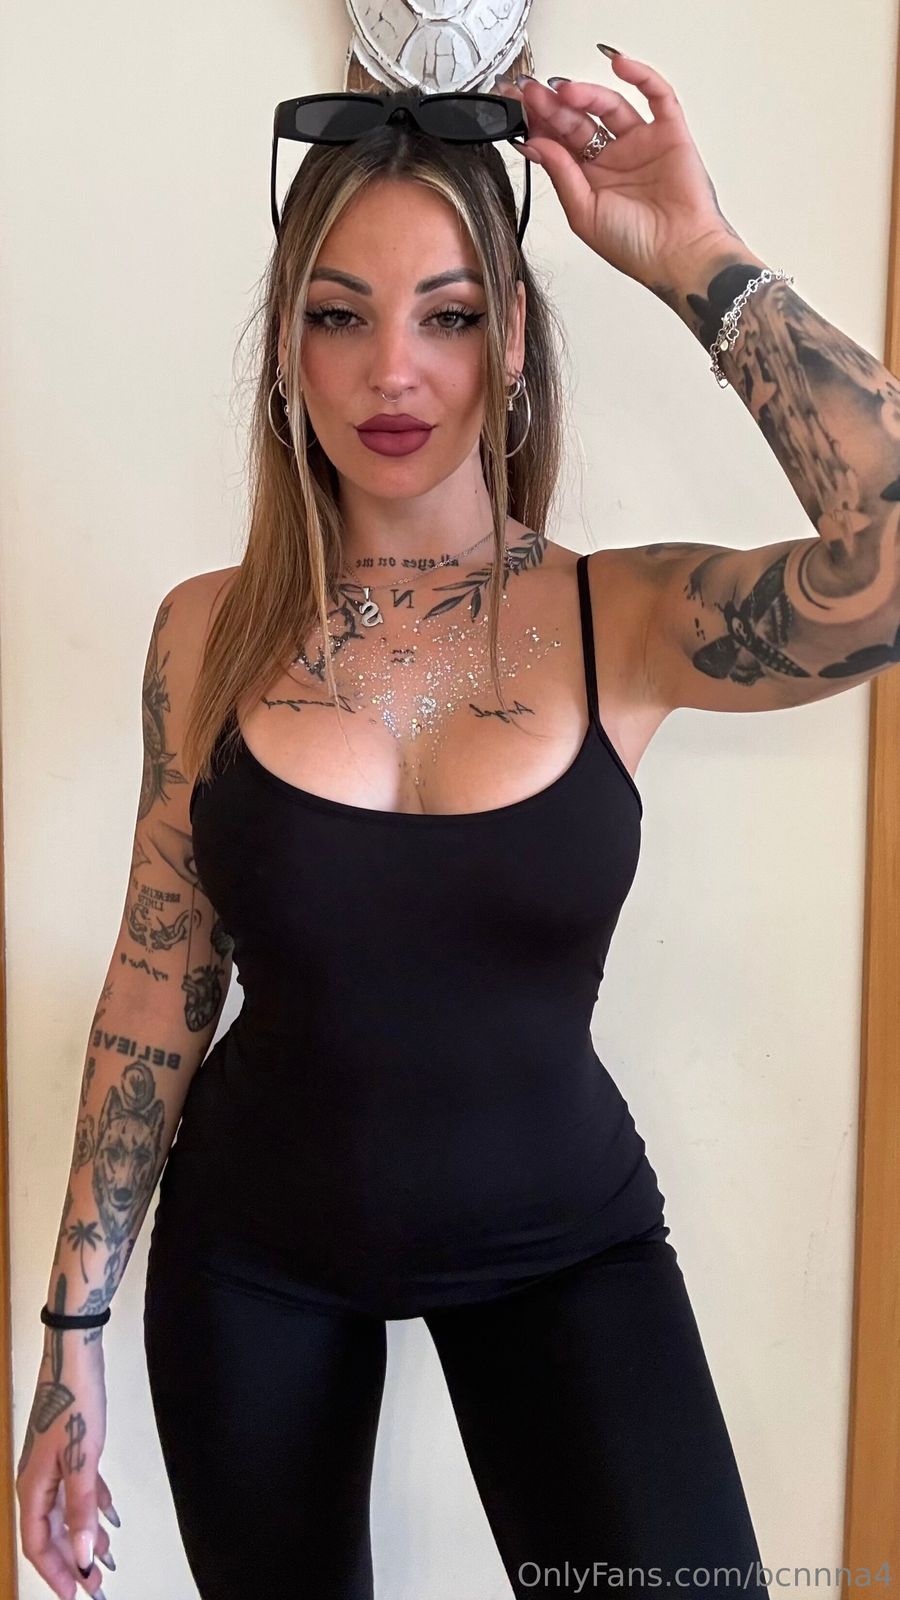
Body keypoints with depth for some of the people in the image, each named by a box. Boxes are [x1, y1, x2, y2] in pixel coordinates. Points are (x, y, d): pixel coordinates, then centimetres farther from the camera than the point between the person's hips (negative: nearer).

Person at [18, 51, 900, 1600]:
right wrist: (74, 1332, 1)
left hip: (565, 1236, -1)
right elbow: (157, 992, -2)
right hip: (254, 1251, 2)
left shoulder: (625, 619, -11)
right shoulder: (212, 632, -7)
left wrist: (698, 257, -24)